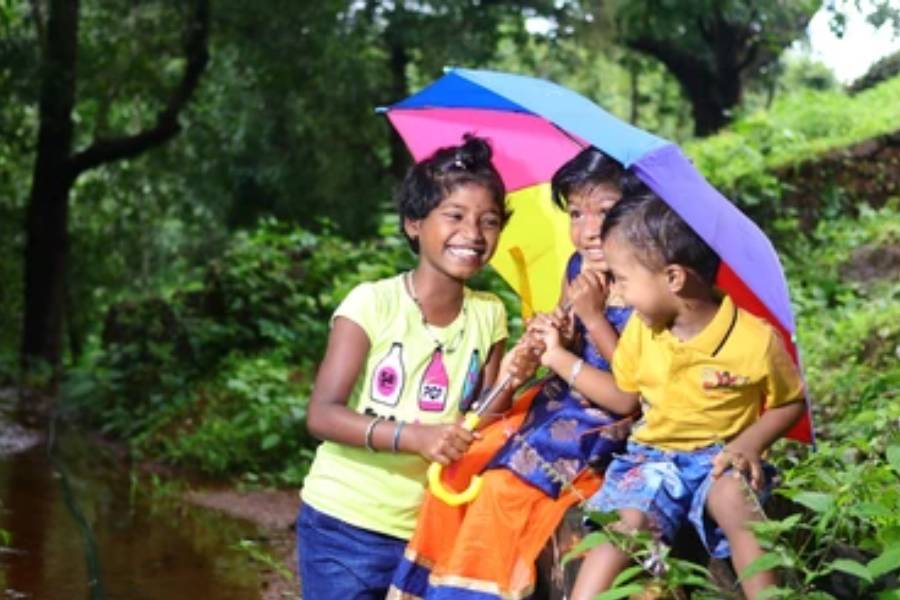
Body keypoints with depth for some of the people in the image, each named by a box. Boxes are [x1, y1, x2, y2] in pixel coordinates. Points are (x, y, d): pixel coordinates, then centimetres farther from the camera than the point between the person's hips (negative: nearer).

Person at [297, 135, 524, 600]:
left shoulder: (489, 315, 3)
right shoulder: (372, 302, -11)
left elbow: (481, 425, 2)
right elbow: (322, 415, -18)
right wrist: (414, 436, -32)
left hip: (428, 532, 4)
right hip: (343, 527, -4)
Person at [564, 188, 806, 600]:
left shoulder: (756, 340, -15)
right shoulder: (641, 330, 0)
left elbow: (791, 403, -1)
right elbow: (624, 399, 14)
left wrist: (750, 442, -18)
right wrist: (559, 358, 9)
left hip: (718, 457, -3)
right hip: (652, 455, 4)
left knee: (733, 496, -36)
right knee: (628, 519, -25)